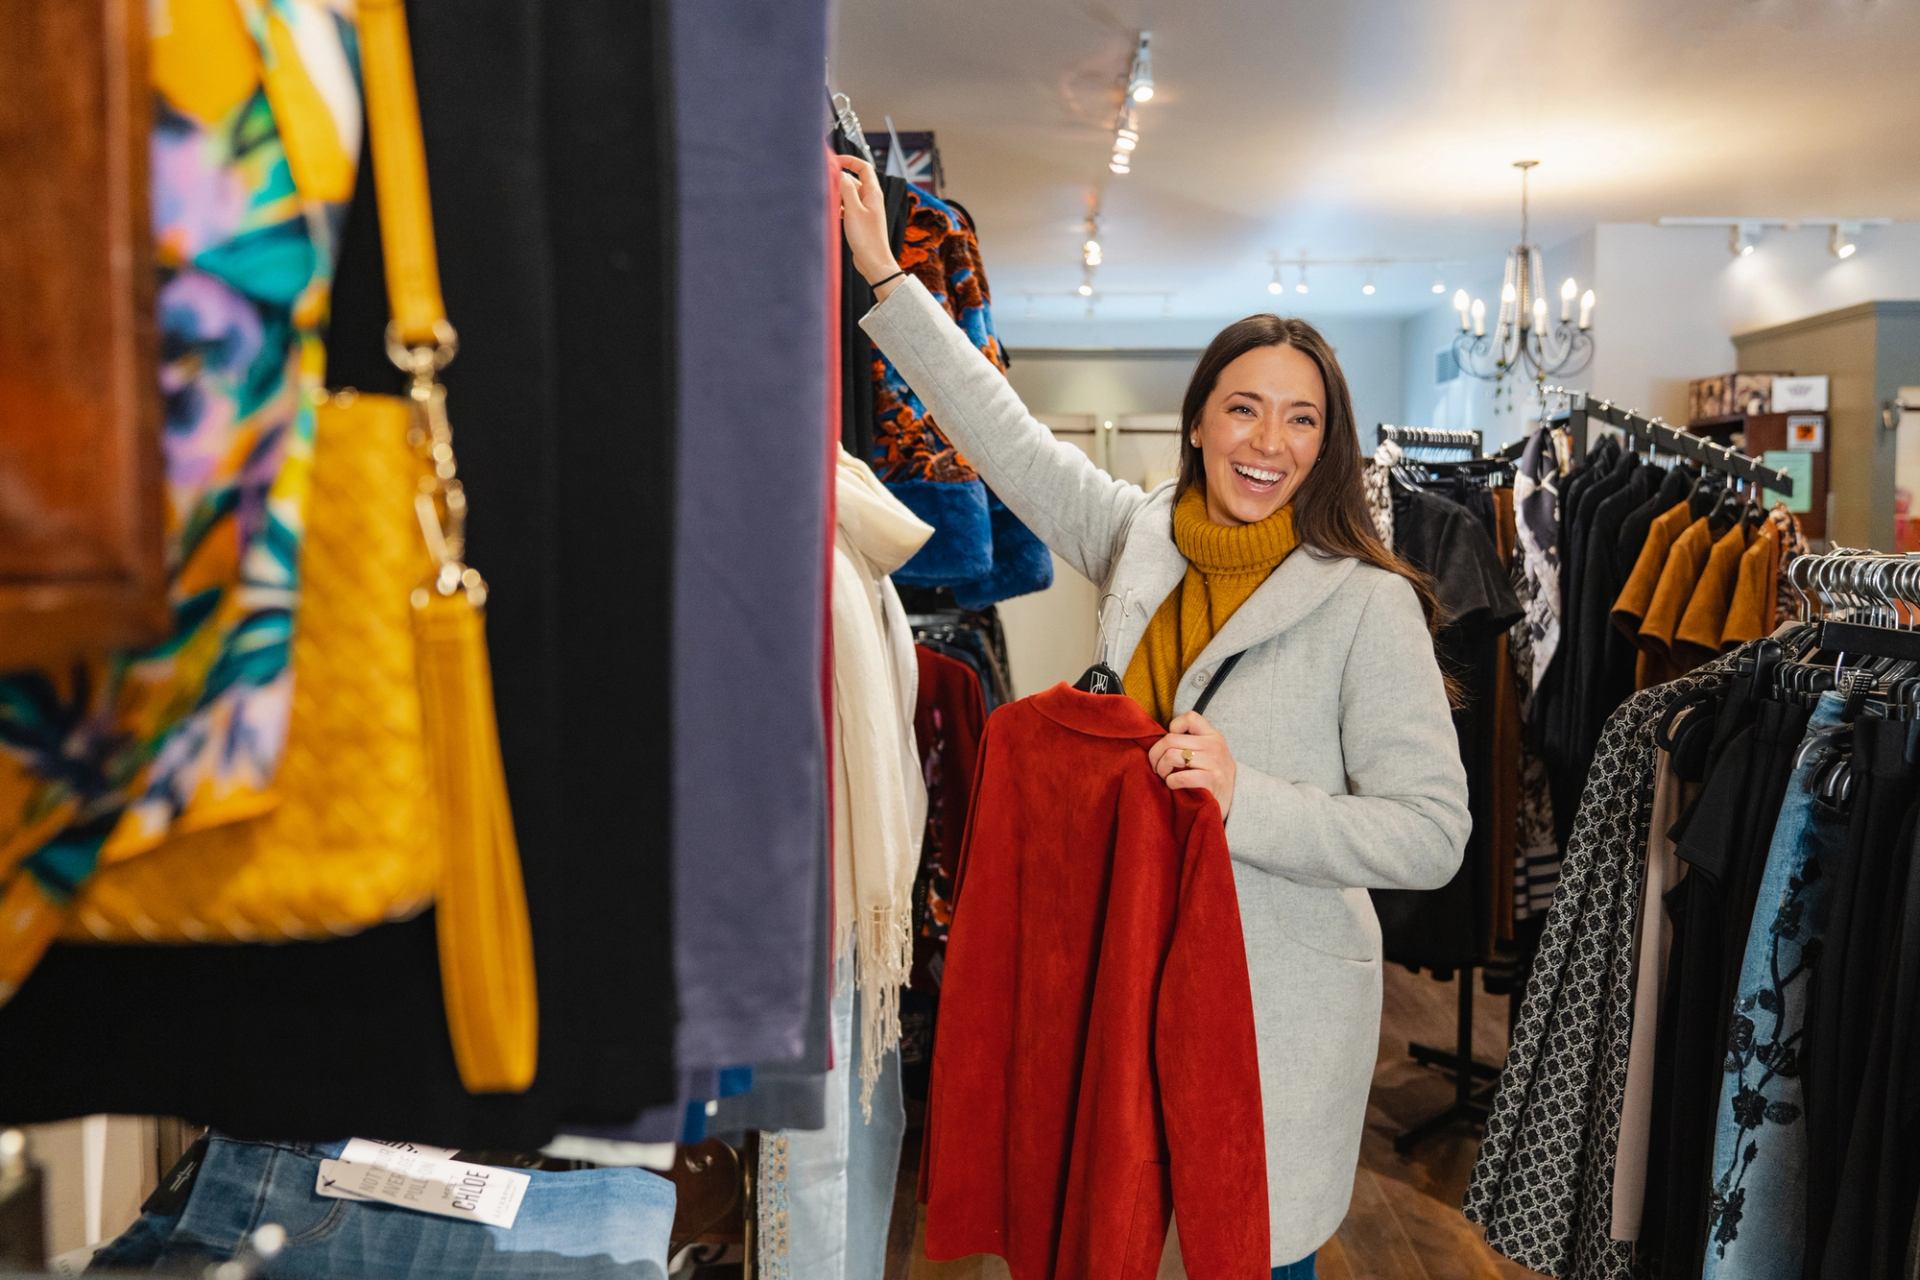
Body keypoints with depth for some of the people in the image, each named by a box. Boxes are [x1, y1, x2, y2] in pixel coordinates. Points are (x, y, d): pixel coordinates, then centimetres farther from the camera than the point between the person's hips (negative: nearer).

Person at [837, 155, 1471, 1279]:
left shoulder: (1366, 603, -13)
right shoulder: (1140, 539, 1)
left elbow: (1432, 832, -14)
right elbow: (1003, 430, 8)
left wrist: (1247, 799, -27)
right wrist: (886, 273, 9)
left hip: (1280, 996, -4)